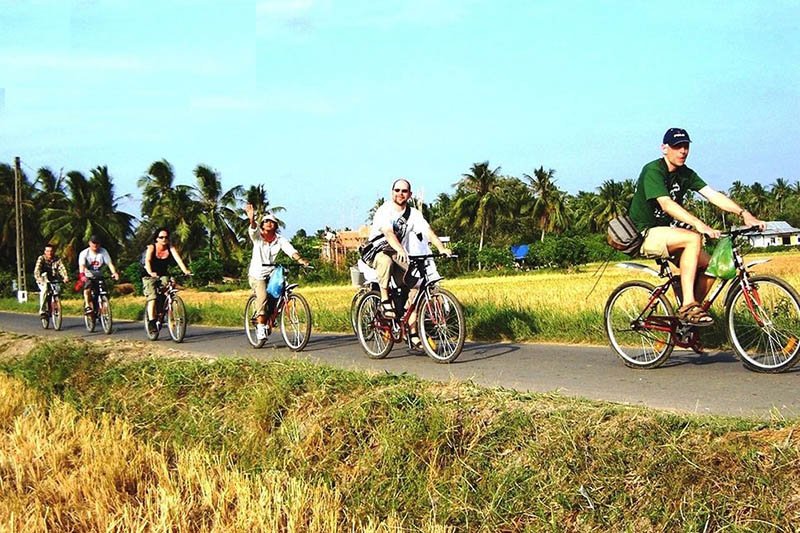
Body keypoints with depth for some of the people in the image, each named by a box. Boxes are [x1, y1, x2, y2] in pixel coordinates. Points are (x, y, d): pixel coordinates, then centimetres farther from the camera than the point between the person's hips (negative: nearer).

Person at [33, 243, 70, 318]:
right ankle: (42, 310, -25)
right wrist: (39, 279, -45)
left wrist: (66, 277, -41)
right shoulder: (41, 258, -13)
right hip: (43, 280, -3)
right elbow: (37, 270, -26)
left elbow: (62, 268, -21)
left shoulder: (57, 259, -6)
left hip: (53, 280, 3)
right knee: (44, 289, -31)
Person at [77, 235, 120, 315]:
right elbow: (82, 265, -27)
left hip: (99, 276, 3)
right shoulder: (84, 253, -12)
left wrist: (114, 272, -36)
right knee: (87, 286, -33)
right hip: (88, 276, -2)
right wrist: (82, 275, -47)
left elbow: (109, 263, -17)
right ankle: (87, 306, -33)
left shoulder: (103, 252, -7)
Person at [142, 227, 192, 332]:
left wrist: (185, 270, -40)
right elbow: (147, 261, -28)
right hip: (150, 276, -3)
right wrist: (150, 272, -48)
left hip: (163, 276, 3)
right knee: (152, 297, -20)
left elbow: (178, 258, -22)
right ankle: (151, 321, -21)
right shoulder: (151, 247, -13)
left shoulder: (170, 248, -6)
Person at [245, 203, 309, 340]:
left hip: (272, 274, 3)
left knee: (274, 299, -4)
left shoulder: (280, 239, -2)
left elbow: (290, 250, -17)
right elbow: (253, 230, -28)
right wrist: (252, 220, -51)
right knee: (262, 296, -25)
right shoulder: (258, 236, -6)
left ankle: (268, 323, 21)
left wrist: (299, 259, -38)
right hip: (257, 274, -3)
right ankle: (260, 325, -18)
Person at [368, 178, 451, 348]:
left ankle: (413, 334, -10)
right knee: (386, 260, -41)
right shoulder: (384, 210, -14)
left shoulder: (413, 213, 1)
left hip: (399, 257, 5)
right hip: (377, 252, -5)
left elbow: (428, 231, -14)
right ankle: (385, 301, -25)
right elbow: (388, 232, -32)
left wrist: (442, 248, -31)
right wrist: (400, 250, -50)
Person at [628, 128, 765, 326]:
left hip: (666, 231, 8)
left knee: (709, 265, -11)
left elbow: (713, 195, -3)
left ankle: (689, 314, 4)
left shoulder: (685, 174, 7)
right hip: (645, 234, -8)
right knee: (693, 239, -31)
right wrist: (699, 225, -43)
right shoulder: (653, 171, -16)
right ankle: (688, 306, -33)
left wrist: (744, 213, -18)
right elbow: (666, 204, -31)